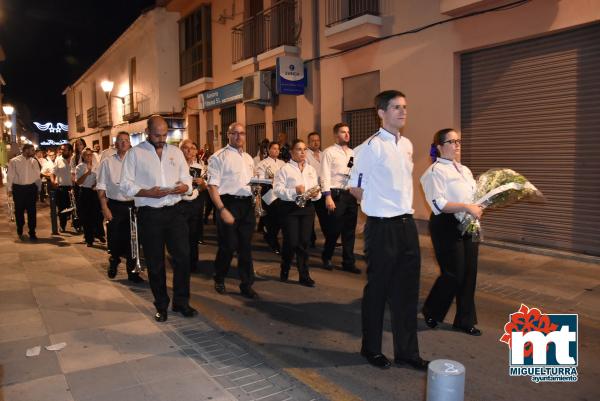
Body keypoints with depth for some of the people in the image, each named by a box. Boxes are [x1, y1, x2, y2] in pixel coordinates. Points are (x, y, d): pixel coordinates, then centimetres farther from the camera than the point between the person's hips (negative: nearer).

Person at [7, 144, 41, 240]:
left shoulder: (34, 161, 5)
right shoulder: (14, 161, -3)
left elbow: (37, 176, 10)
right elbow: (10, 176, -1)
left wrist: (38, 189, 8)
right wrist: (10, 189, -2)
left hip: (31, 188, 2)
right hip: (18, 188, -1)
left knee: (32, 211, 0)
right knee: (19, 211, 10)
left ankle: (32, 233, 7)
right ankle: (20, 231, 30)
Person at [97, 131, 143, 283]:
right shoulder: (107, 162, 1)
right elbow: (101, 187, 1)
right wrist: (104, 208, -6)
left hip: (132, 206, 1)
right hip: (114, 206, 0)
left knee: (132, 240, 7)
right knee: (114, 238, 10)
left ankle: (132, 271, 23)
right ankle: (113, 263, 39)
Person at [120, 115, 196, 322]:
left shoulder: (175, 152, 12)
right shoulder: (134, 153, 2)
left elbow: (187, 180, 14)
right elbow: (126, 184, -3)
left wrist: (184, 187, -10)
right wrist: (149, 193, -17)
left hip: (175, 210, 3)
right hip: (149, 214, -2)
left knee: (183, 256, 1)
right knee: (155, 262, 7)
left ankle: (181, 301, 17)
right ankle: (161, 305, 23)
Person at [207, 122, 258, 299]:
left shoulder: (248, 158, 16)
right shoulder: (219, 157, -6)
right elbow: (212, 186, -11)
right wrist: (222, 210, -19)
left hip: (247, 204, 6)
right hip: (228, 203, -6)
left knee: (246, 246, 11)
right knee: (228, 246, 1)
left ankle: (246, 284, 22)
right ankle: (219, 280, 26)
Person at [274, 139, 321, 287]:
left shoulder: (311, 169, 14)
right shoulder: (285, 169, -3)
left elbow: (317, 189, 14)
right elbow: (278, 189, -12)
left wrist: (316, 194, -8)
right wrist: (294, 191, -22)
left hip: (307, 207, 5)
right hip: (290, 208, -4)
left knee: (305, 241, 5)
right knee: (291, 241, -2)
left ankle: (304, 276, 15)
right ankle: (284, 270, 25)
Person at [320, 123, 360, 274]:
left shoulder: (352, 153, 15)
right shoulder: (329, 152, -3)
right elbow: (325, 175, -10)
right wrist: (328, 196, -17)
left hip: (351, 194, 6)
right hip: (336, 194, -6)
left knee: (350, 230, 10)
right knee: (334, 229, 3)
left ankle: (348, 262, 21)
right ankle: (326, 258, 24)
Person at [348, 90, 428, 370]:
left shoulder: (407, 145, 10)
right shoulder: (371, 147, -12)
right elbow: (355, 187, -7)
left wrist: (402, 206, 13)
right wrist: (379, 205, 0)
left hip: (407, 223, 7)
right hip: (382, 227, -7)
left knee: (407, 289, 13)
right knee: (378, 289, 7)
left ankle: (406, 351, 28)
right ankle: (371, 348, 27)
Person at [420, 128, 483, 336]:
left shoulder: (465, 170, 16)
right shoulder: (435, 171, -10)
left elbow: (474, 196, 19)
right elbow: (439, 204, -19)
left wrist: (478, 208, -1)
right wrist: (467, 207, -23)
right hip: (447, 226, -8)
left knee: (469, 273, 9)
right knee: (454, 274, -3)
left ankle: (465, 319, 23)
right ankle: (431, 311, 21)